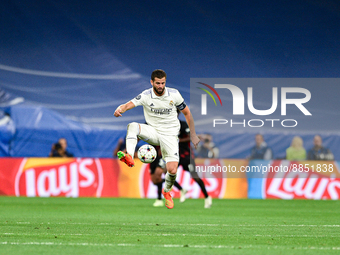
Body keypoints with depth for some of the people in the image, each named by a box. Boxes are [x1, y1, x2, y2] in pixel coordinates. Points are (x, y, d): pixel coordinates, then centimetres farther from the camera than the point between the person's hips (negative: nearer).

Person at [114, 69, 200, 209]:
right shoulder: (145, 96, -10)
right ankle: (129, 158, -47)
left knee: (172, 170, -15)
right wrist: (119, 109, -49)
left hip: (170, 134, 0)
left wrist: (193, 135, 9)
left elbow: (186, 112, 7)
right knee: (132, 126, -31)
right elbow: (129, 104, -24)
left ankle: (167, 191, 19)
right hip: (153, 132, 0)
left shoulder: (174, 94, -6)